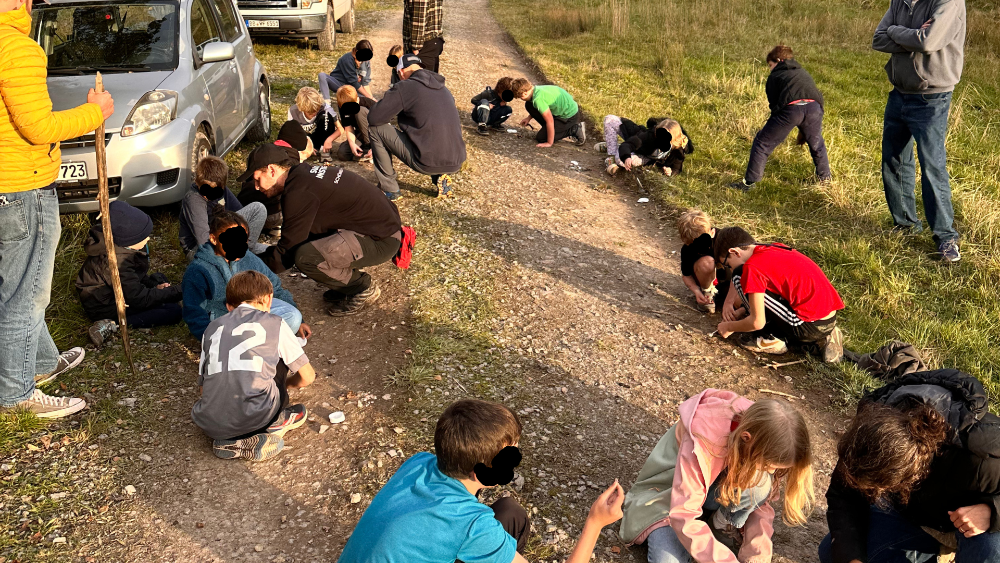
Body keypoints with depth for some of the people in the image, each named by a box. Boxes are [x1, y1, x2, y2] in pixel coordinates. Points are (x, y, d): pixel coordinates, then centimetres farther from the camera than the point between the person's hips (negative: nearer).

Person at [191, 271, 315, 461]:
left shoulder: (213, 328, 20)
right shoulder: (274, 323, 9)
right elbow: (307, 376, 12)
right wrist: (284, 384, 36)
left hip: (210, 426, 4)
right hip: (255, 416, -3)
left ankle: (232, 442, 14)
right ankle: (274, 424, 24)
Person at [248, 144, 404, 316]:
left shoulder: (299, 193, -19)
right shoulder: (304, 173, 11)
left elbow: (286, 253, -13)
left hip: (382, 240, -10)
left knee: (306, 257, -24)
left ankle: (363, 288, 0)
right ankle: (351, 279, 17)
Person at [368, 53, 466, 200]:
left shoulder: (405, 87, -5)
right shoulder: (443, 88, 16)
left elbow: (373, 117, -5)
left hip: (427, 163, -7)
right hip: (456, 164, 7)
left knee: (375, 128, 9)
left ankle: (389, 188, 13)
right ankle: (441, 177, 15)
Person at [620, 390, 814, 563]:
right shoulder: (702, 442, -38)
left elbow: (763, 500, -9)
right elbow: (683, 518, -36)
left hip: (719, 493, 4)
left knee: (759, 482, -30)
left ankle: (723, 528, -4)